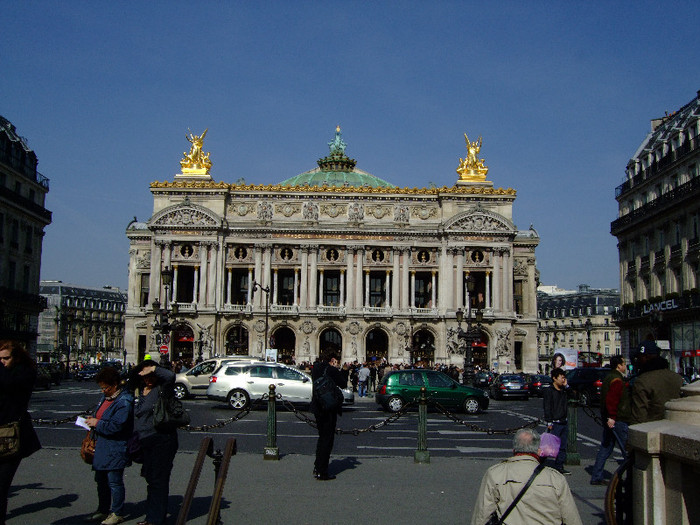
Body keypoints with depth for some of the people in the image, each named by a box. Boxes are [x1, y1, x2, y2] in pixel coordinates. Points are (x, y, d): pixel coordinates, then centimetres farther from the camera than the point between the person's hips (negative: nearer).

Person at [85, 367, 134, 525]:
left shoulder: (124, 402, -19)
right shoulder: (106, 397, 12)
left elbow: (116, 426, -25)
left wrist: (97, 423, -15)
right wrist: (93, 420, 7)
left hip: (116, 449, -10)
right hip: (103, 446, 10)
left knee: (114, 481, -3)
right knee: (101, 479, 17)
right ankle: (103, 510, 31)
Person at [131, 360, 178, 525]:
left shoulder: (161, 390, -9)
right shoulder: (140, 391, 12)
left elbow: (170, 376, -32)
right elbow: (136, 417, 21)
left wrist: (154, 369, -19)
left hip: (162, 442, -8)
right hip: (145, 443, 8)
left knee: (158, 480, -3)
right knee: (150, 479, 16)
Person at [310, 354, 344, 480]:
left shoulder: (316, 368, 4)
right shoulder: (332, 370, -17)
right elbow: (342, 384, -8)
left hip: (317, 407, 8)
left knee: (322, 437, 21)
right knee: (327, 439, 0)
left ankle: (317, 467, 27)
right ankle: (322, 472, 4)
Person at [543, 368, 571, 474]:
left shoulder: (563, 390, 13)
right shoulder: (548, 391, -7)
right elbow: (547, 407, -10)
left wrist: (566, 386, 8)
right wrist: (549, 422, -15)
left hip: (564, 422, 7)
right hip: (555, 423, -7)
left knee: (562, 446, 11)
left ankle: (559, 466, 19)